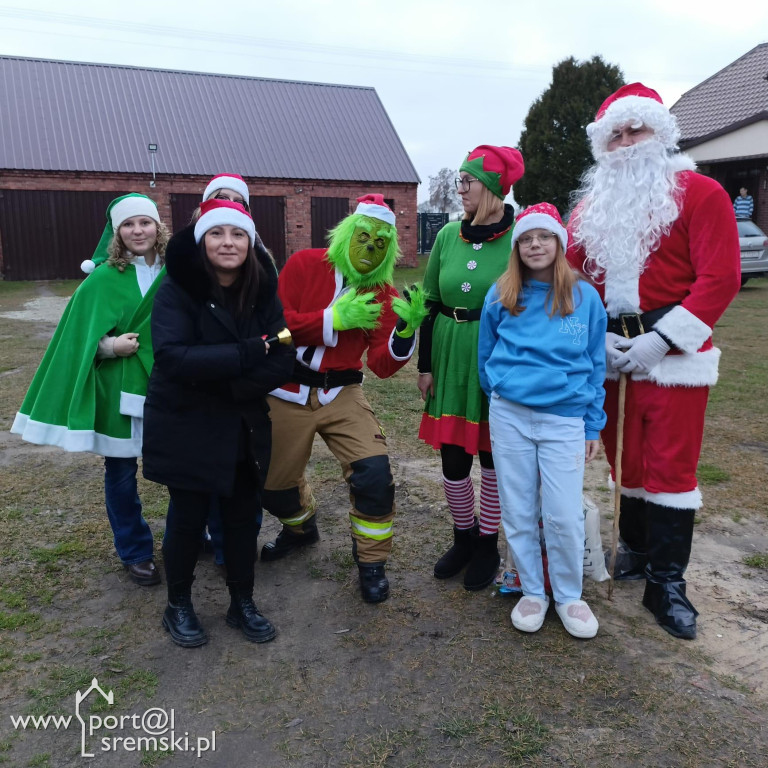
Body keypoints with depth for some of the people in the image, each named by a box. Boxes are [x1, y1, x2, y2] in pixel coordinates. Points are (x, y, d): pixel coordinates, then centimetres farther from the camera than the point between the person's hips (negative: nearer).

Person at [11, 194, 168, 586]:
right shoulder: (103, 279, -7)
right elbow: (81, 337, -3)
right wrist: (109, 345, -20)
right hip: (120, 388, -2)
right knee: (121, 471, 8)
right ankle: (136, 552, 28)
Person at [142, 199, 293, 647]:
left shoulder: (263, 292, -2)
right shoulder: (177, 290, -12)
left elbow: (281, 364, -9)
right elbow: (173, 356, -26)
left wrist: (220, 381, -20)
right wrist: (246, 353, -26)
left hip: (244, 429, 4)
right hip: (186, 428, -3)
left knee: (243, 515, 12)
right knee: (190, 517, 9)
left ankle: (243, 603, 32)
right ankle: (179, 606, 31)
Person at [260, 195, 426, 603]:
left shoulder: (383, 294, -2)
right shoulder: (305, 264, -8)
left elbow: (382, 365, -8)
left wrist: (406, 329, -26)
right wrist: (334, 319, -23)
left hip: (342, 395, 1)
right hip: (287, 395, 0)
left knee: (375, 474, -17)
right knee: (276, 484, 13)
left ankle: (371, 561, 8)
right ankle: (300, 526, 49)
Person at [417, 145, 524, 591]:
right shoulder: (448, 235, 3)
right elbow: (431, 303, 8)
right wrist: (425, 364, 6)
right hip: (451, 357, 4)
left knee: (493, 454, 9)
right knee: (451, 453, 9)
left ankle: (488, 544, 29)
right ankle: (464, 536, 32)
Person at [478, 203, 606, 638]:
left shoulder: (585, 297, 3)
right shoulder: (501, 296, 3)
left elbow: (596, 365, 8)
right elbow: (486, 355, 14)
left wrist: (593, 425, 7)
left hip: (565, 418, -1)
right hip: (510, 415, 1)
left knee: (565, 516, -2)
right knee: (518, 512, 8)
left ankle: (569, 596, 21)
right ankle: (533, 592, 26)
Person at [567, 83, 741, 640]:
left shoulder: (699, 193, -4)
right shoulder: (591, 206, 11)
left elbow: (721, 276, -12)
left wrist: (661, 339, -17)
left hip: (673, 355, -4)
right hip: (610, 356, 5)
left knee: (671, 464, -1)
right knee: (626, 458, 14)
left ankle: (666, 582, 10)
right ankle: (636, 548, 33)